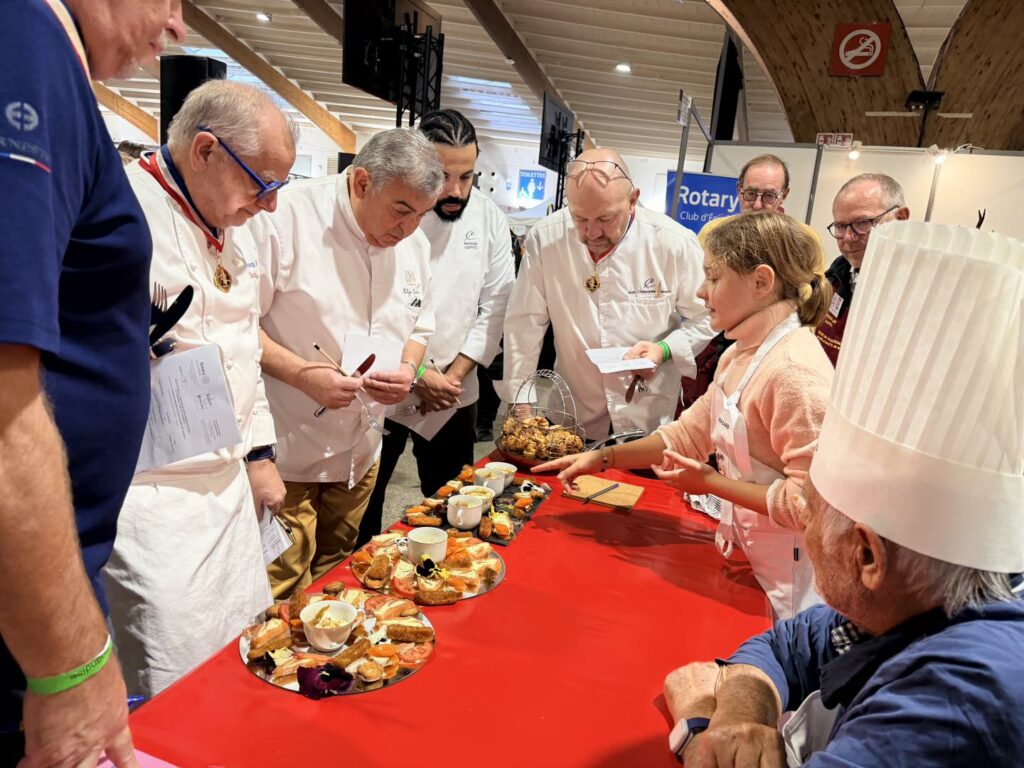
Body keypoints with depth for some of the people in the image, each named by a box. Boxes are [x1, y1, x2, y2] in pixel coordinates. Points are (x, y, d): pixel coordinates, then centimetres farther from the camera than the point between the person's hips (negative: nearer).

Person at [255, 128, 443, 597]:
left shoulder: (413, 242, 5)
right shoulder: (290, 216, -17)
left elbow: (418, 325, 16)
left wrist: (408, 369, -5)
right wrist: (302, 373, -26)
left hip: (361, 451, 6)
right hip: (288, 450, -6)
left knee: (334, 573, 22)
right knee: (284, 588, 3)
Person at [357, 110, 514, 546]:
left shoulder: (490, 219, 0)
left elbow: (494, 308, 0)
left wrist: (454, 375, -8)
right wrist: (416, 376, -15)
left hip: (455, 395, 3)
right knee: (362, 502, 7)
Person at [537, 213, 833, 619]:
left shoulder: (793, 371, -27)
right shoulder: (741, 354, 4)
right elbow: (689, 433, 9)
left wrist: (712, 483, -19)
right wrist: (602, 458, 2)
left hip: (785, 575, -8)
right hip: (744, 547, 8)